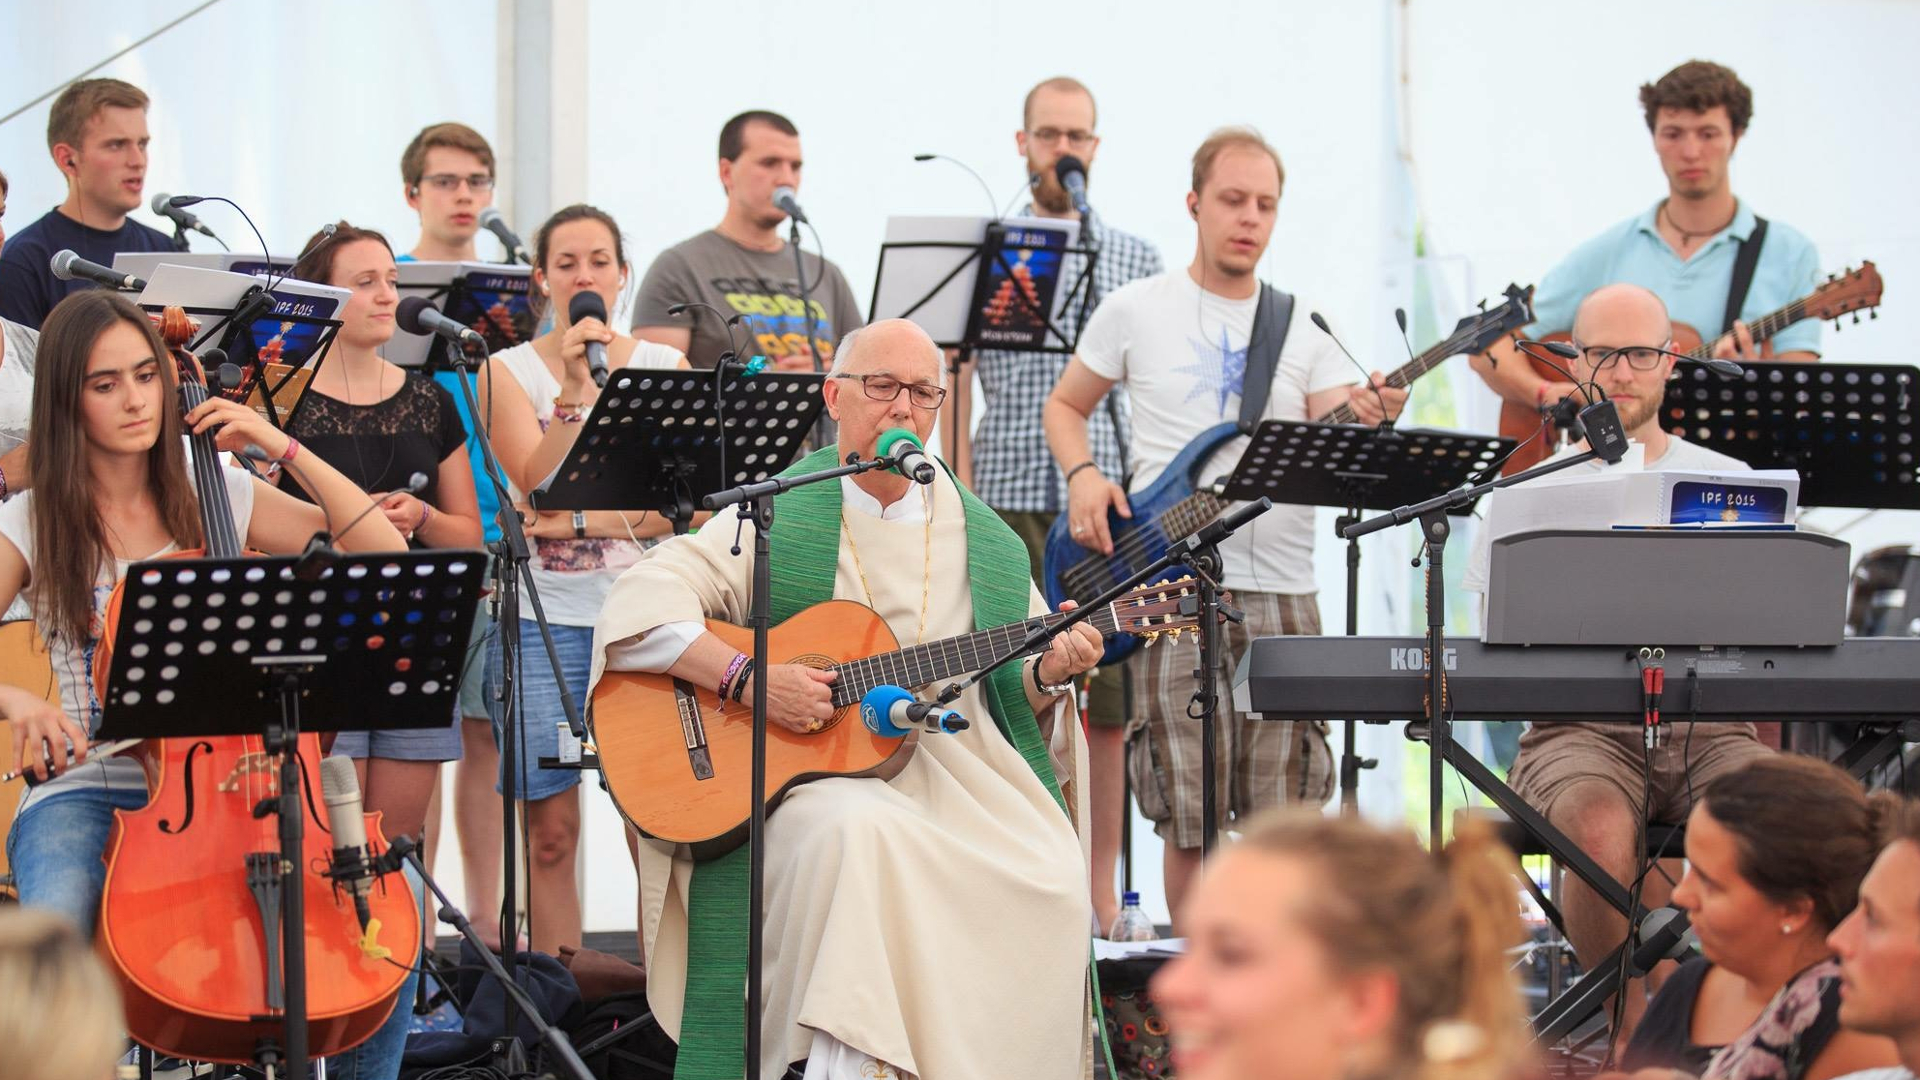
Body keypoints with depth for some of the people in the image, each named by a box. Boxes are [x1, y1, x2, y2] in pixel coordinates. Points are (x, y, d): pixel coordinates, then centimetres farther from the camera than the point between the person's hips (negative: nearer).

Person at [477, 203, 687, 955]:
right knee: (551, 829, -2)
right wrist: (576, 391, -20)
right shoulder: (509, 371, 5)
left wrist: (585, 523, -9)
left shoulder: (664, 368, 9)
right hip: (545, 619, -1)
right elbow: (540, 484, -9)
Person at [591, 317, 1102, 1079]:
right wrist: (750, 678, -20)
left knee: (1050, 884, -24)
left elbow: (1012, 699, 19)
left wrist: (1046, 675, -4)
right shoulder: (775, 520, 2)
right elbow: (638, 607, -8)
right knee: (860, 836, -38)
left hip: (957, 771, 4)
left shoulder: (979, 536, 14)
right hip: (807, 779, -4)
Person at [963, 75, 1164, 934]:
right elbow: (953, 384, 5)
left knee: (1109, 707, 2)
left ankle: (1100, 897, 8)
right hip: (1009, 503, -2)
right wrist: (955, 500, -9)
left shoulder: (1138, 261, 13)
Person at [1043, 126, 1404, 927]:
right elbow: (1064, 405, 18)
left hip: (1282, 592, 2)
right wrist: (1083, 477, -2)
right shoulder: (1135, 311, 7)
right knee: (1191, 821, -4)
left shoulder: (1303, 334, 11)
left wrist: (1364, 425, -22)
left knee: (1287, 817, 1)